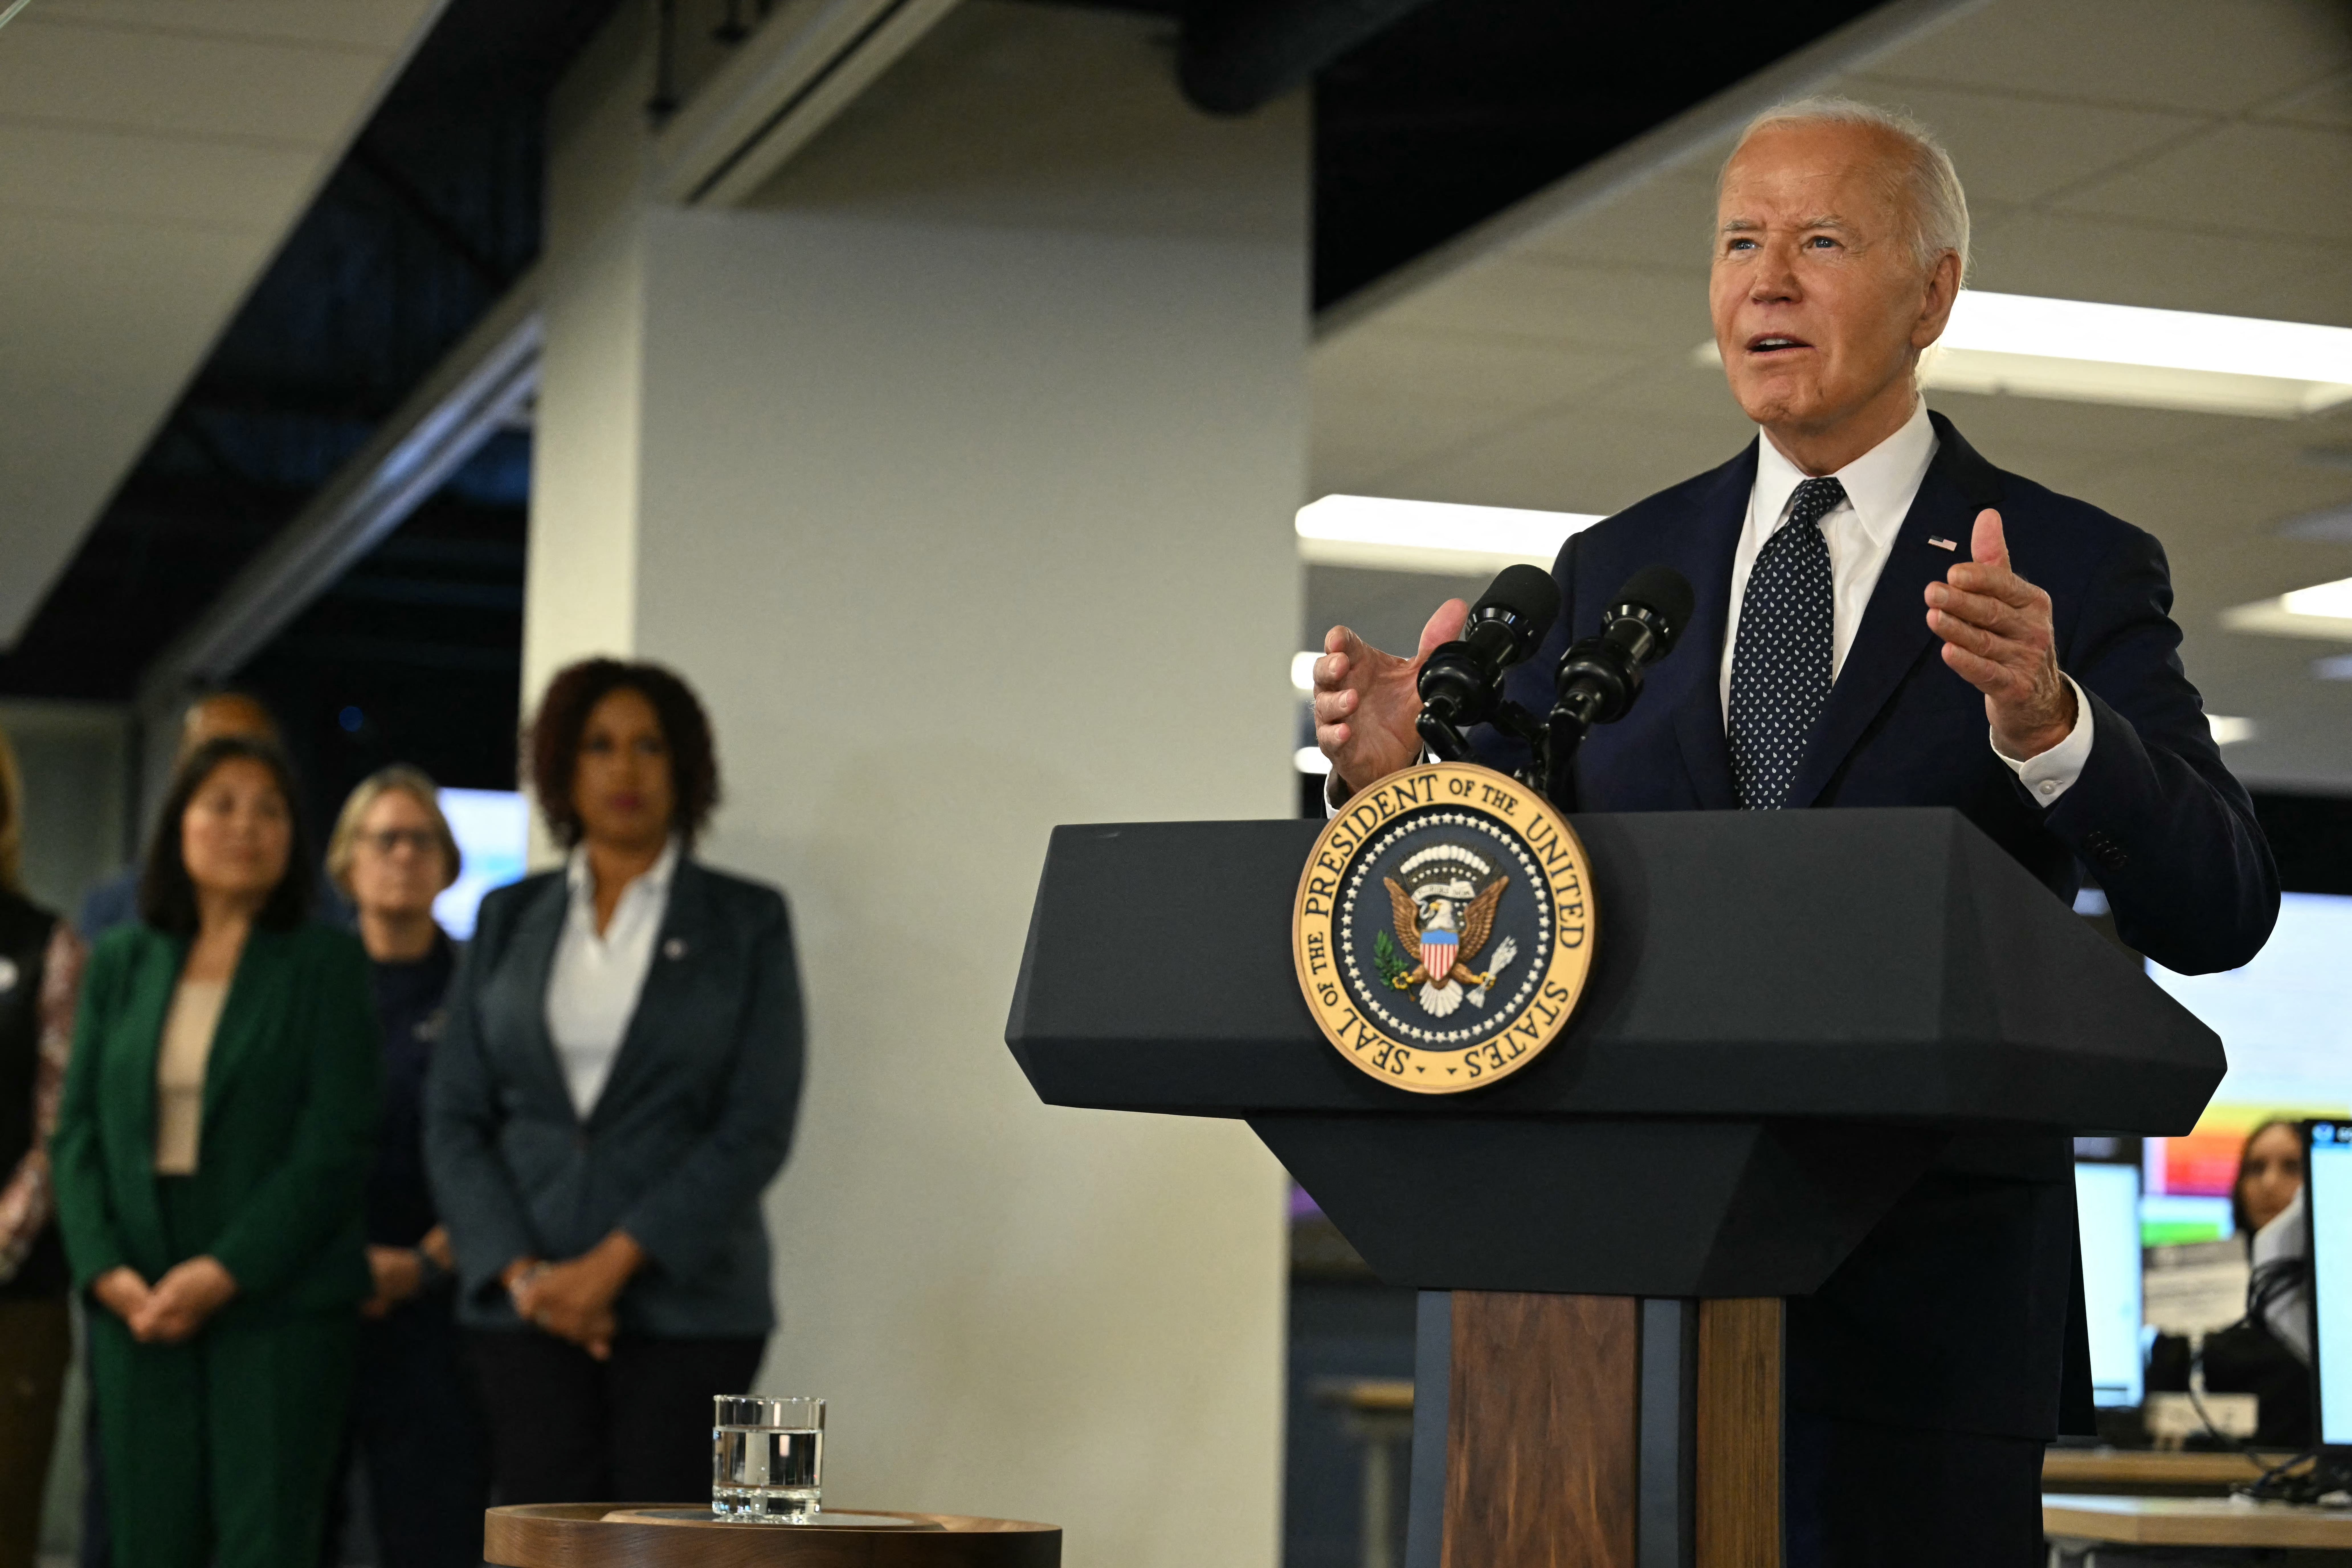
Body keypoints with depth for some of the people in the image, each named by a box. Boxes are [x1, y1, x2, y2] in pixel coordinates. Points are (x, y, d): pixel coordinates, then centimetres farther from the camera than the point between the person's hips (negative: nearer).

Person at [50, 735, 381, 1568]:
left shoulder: (327, 962, 2)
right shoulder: (119, 963, 12)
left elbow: (336, 1145, -6)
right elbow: (77, 1131, 9)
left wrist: (225, 1272, -13)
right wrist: (107, 1270, -7)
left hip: (276, 1303, -3)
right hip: (138, 1305, 3)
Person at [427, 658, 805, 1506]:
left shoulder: (747, 921, 5)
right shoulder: (509, 919, 13)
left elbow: (757, 1128, -4)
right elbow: (454, 1116, 8)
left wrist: (613, 1264, -11)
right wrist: (521, 1272, -6)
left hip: (685, 1300, -2)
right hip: (527, 1304, 2)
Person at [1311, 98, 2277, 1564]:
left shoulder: (2076, 574, 2)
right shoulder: (1611, 573, 13)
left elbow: (2218, 912, -9)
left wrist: (2044, 721, -27)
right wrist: (1399, 777, -9)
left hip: (1923, 1292, -3)